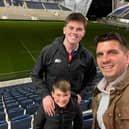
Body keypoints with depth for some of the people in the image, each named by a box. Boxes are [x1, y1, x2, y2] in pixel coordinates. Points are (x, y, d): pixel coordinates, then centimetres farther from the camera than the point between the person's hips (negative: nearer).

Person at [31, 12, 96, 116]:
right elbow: (36, 75, -5)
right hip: (51, 103, -1)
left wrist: (81, 94, -5)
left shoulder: (87, 56, -11)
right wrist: (45, 95, -16)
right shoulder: (48, 51, -16)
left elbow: (90, 78, 8)